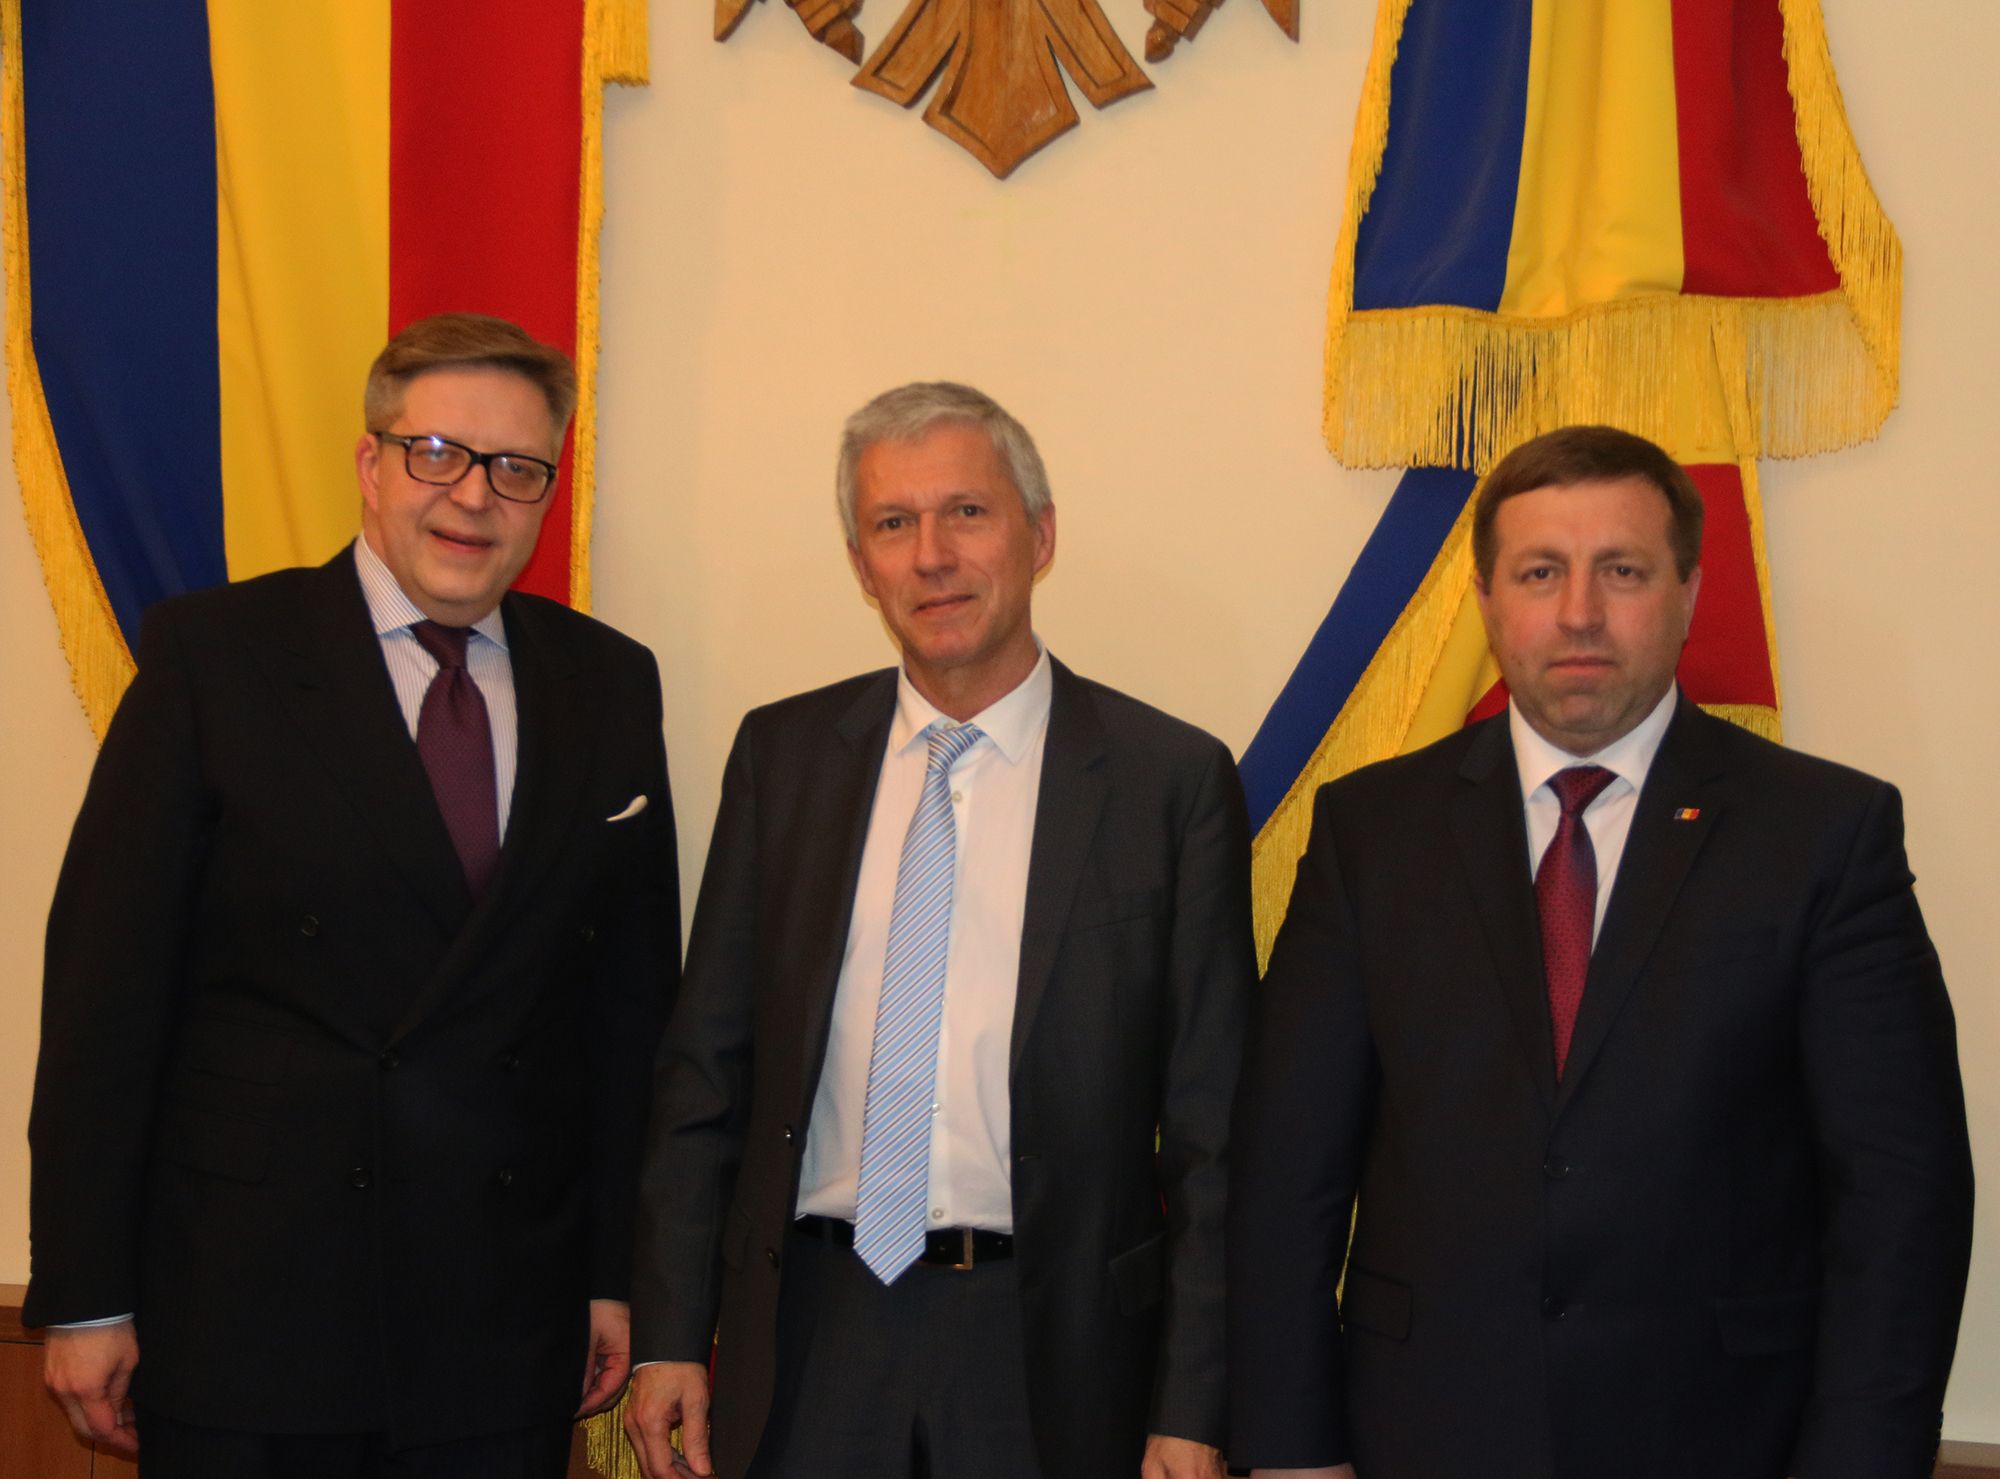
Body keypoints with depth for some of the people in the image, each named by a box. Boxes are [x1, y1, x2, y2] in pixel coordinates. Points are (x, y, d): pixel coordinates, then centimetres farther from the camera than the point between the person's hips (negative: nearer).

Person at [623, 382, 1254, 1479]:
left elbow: (1211, 1123, -4)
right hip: (809, 1339, 2)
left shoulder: (1172, 780, -5)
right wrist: (669, 1337, 1)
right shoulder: (781, 754, 4)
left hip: (1053, 1351, -2)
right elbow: (706, 1060, 6)